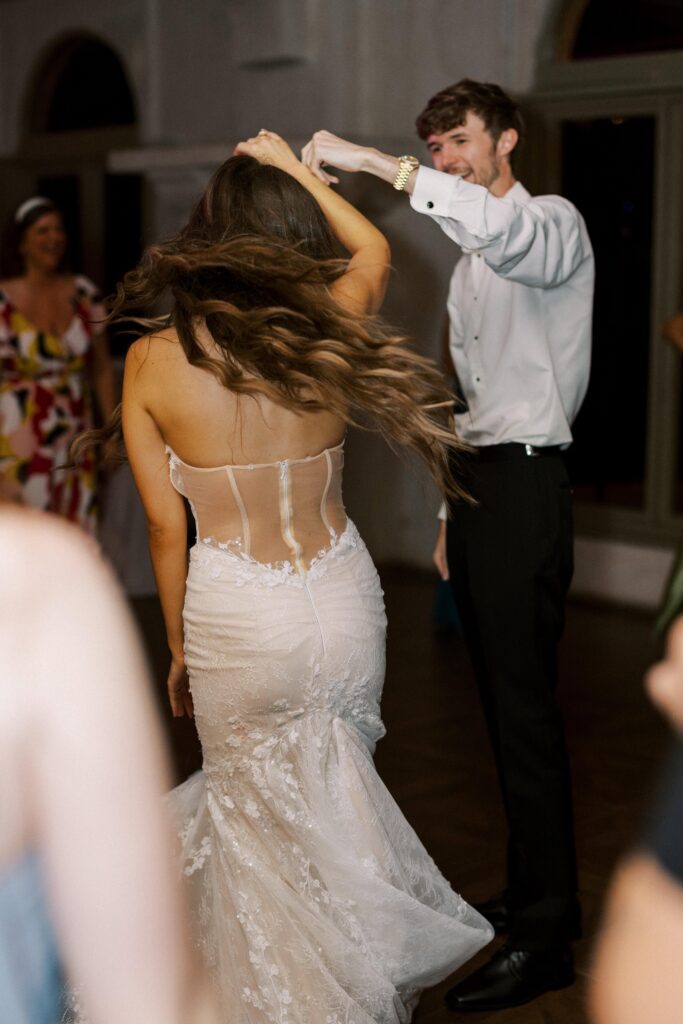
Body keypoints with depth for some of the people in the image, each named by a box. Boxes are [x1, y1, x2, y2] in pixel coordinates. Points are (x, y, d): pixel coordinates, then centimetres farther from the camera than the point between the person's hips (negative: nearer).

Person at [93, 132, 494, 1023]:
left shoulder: (153, 362, -11)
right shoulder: (329, 331, -8)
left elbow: (166, 525, -4)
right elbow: (373, 250, 17)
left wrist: (179, 647, 9)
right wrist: (297, 169, 26)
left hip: (233, 615, -2)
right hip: (342, 598, 2)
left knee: (256, 815, 16)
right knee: (337, 795, 20)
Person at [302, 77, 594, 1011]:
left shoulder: (554, 223, -5)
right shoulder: (471, 261, 22)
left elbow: (509, 231, -33)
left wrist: (374, 161, -33)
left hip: (524, 483, -9)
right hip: (477, 479, 9)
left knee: (525, 709, -8)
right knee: (502, 701, 13)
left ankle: (543, 940, 0)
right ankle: (536, 890, 25)